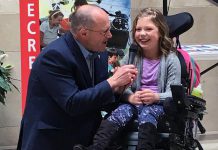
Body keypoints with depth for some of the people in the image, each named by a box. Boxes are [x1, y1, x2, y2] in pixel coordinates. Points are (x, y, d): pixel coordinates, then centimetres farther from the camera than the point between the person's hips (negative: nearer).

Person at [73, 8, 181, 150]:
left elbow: (173, 93, -6)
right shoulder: (132, 55, 7)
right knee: (119, 112, -26)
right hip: (135, 101, 2)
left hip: (158, 103, -2)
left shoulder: (170, 59, -4)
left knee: (147, 114, -34)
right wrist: (130, 97, -24)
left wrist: (156, 96, -27)